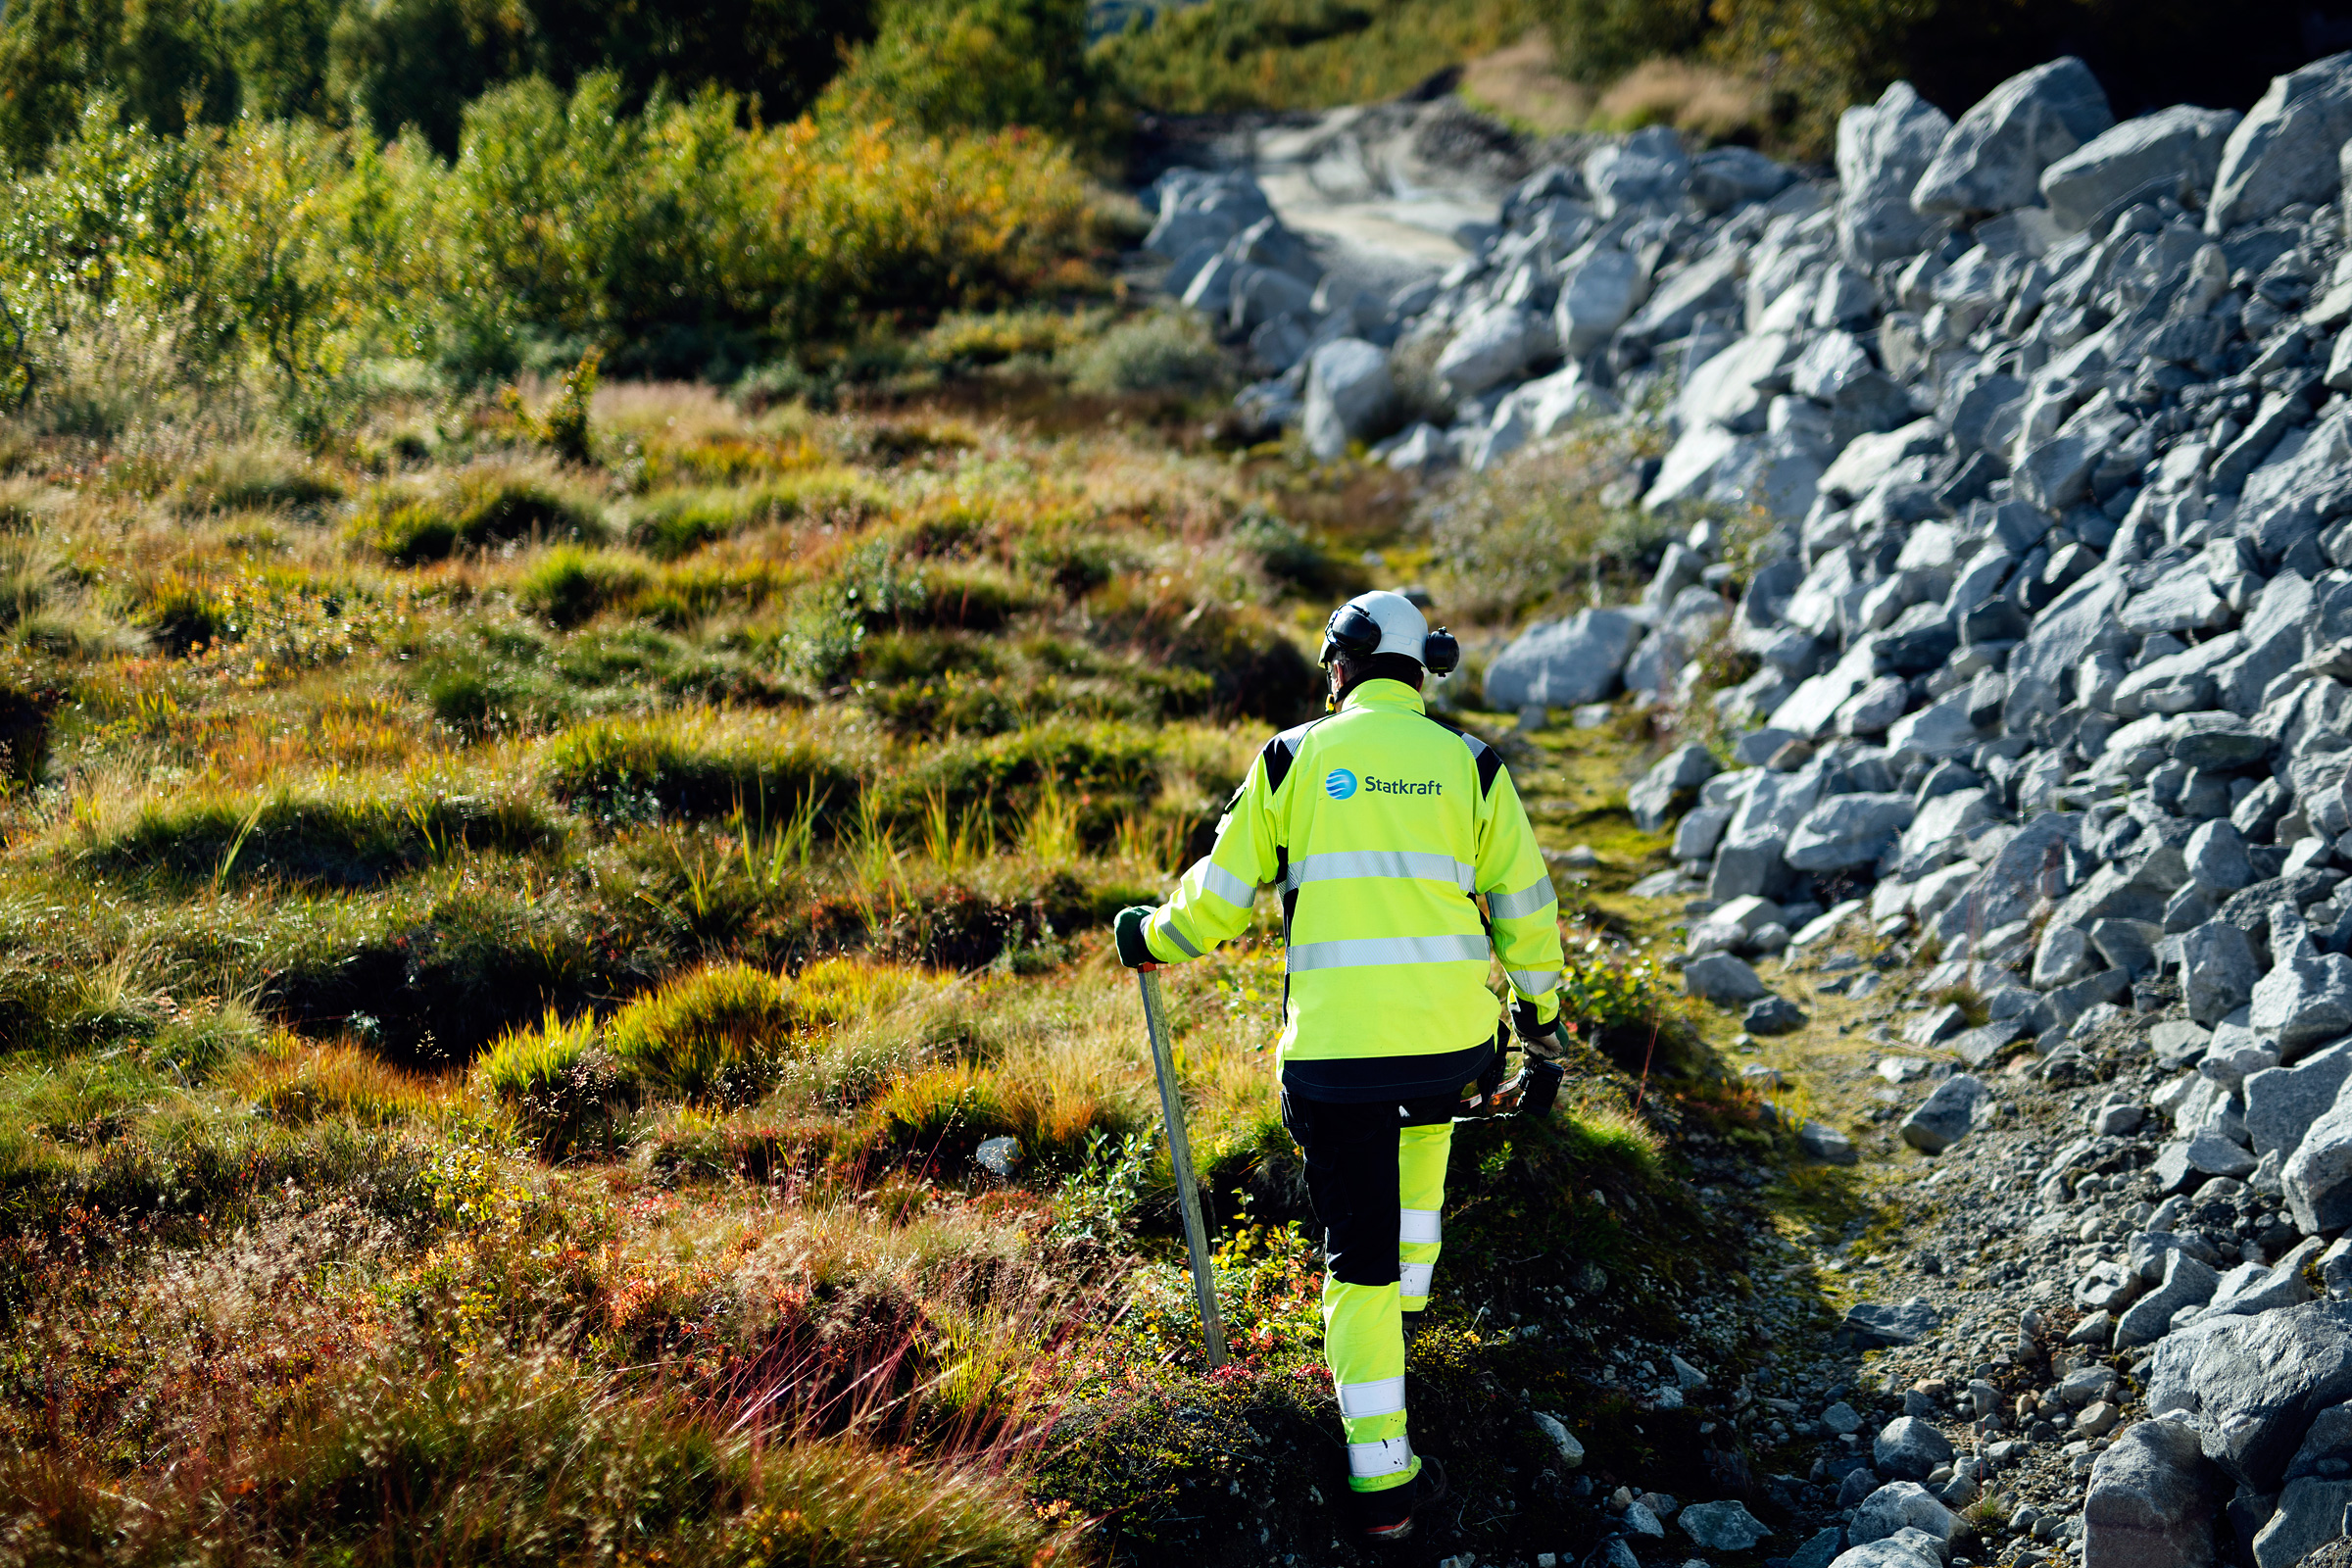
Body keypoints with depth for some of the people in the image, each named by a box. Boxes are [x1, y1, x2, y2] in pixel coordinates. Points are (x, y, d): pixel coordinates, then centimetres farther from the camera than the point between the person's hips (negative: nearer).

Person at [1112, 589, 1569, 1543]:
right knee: (1423, 1129, 37)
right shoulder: (1469, 766, 6)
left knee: (1358, 1259, 4)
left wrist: (1151, 937, 27)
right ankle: (1408, 1300, 50)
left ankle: (1380, 1479, 2)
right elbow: (1524, 910, 9)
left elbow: (1222, 896, 8)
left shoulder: (1293, 760, 3)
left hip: (1334, 1046, -2)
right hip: (1454, 1039, 2)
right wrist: (1540, 1031, 19)